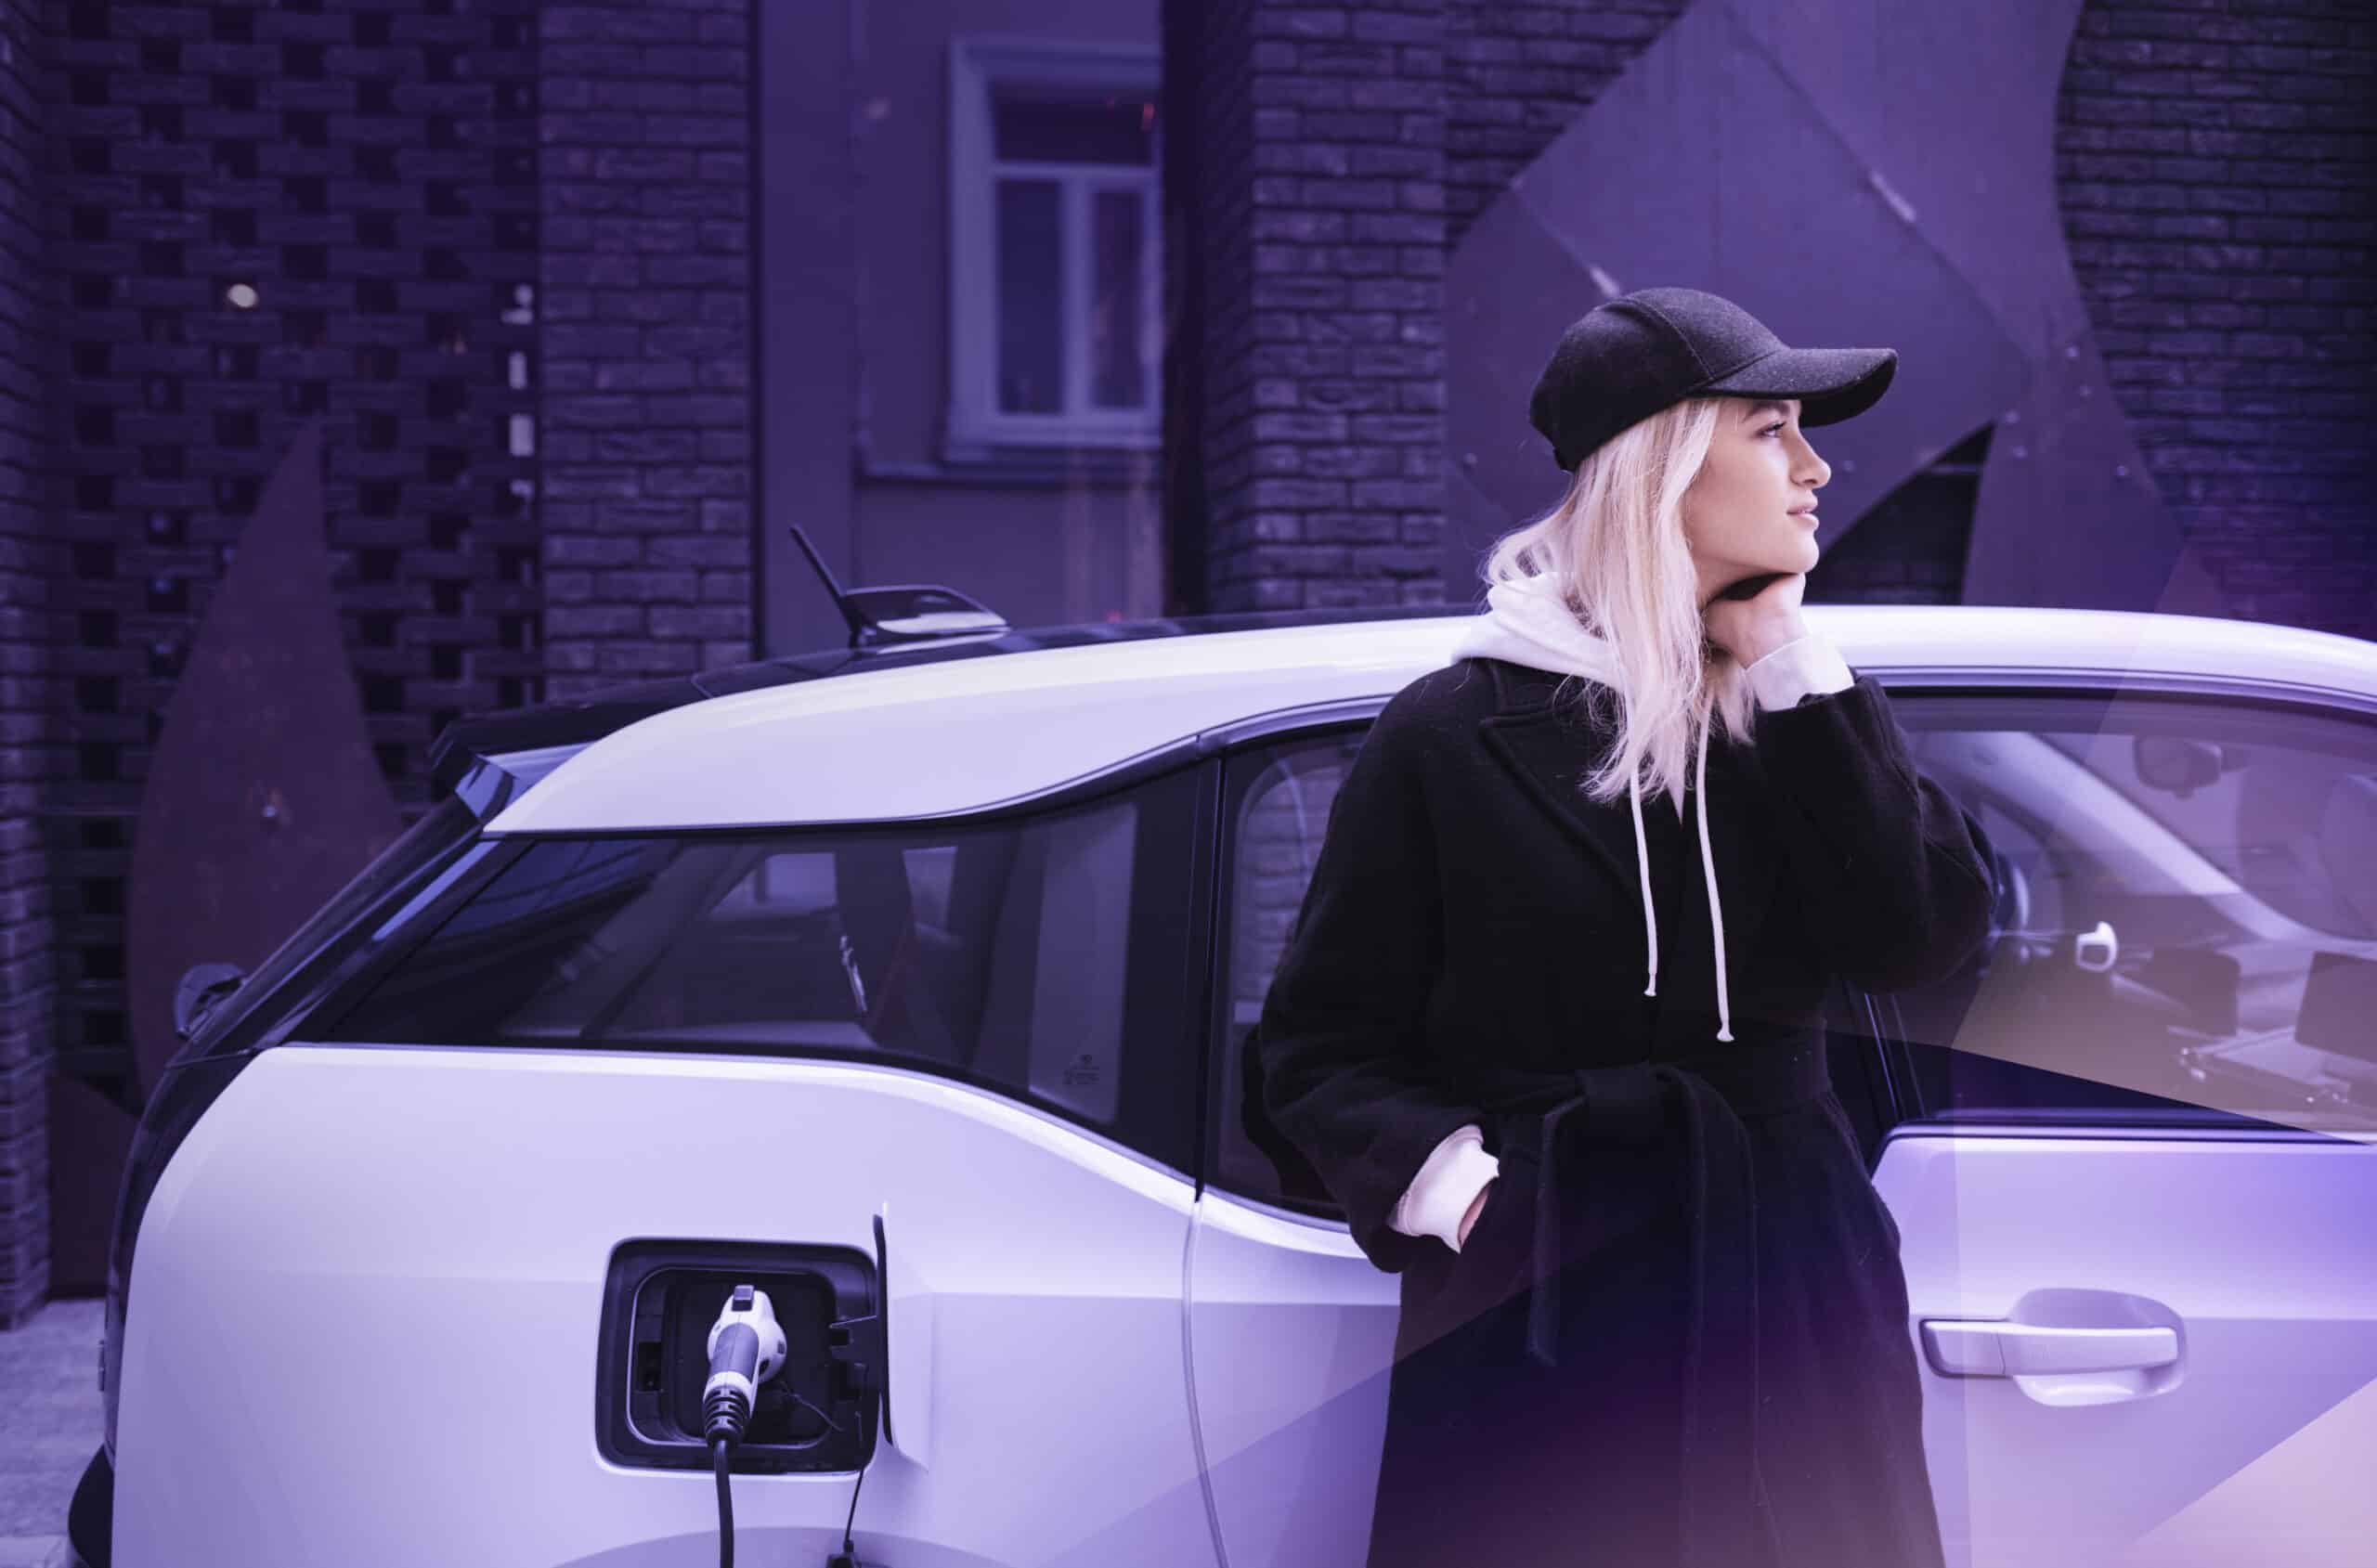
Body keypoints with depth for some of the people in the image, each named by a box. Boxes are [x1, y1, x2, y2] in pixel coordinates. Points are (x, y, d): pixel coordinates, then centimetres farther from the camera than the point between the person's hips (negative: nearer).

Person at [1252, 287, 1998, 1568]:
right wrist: (1449, 1181, -19)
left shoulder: (1804, 714, 8)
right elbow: (1321, 1045, -2)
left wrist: (1793, 669, -8)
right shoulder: (1456, 733, -5)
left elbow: (1923, 938, -8)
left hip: (1787, 1307, 4)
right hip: (1537, 1323, -3)